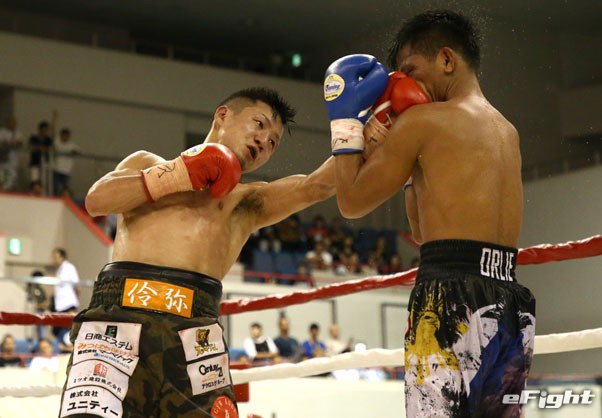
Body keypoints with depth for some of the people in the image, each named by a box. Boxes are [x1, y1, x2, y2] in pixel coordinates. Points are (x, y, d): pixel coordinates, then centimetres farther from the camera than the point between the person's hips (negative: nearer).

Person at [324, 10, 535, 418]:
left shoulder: (422, 119, -1)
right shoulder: (507, 132, 22)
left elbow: (352, 201, 8)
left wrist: (345, 122, 18)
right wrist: (398, 146, 26)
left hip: (453, 302, -8)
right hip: (513, 308, 8)